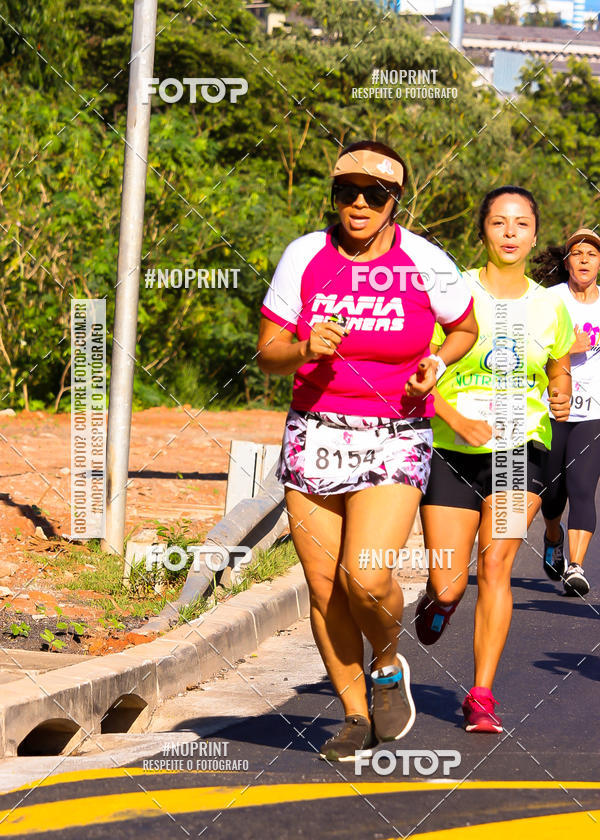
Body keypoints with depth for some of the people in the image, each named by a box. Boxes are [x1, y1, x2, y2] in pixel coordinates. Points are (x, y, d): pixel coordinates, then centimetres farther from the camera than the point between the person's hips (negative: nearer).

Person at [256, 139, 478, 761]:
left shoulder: (425, 264, -4)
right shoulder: (305, 256, 0)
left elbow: (467, 327, 15)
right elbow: (267, 354, 3)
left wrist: (435, 365, -5)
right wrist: (305, 349, -19)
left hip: (396, 441, -2)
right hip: (316, 435, 3)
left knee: (365, 577, -19)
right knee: (323, 587, 2)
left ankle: (389, 667, 13)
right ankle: (356, 716, 19)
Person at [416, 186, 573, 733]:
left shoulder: (549, 307, 6)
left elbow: (560, 374, 20)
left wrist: (562, 403, -3)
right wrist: (459, 420, -20)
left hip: (521, 448, 1)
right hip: (453, 454, -1)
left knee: (495, 567, -14)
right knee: (449, 588, -2)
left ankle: (482, 696, -8)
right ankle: (440, 597, 37)